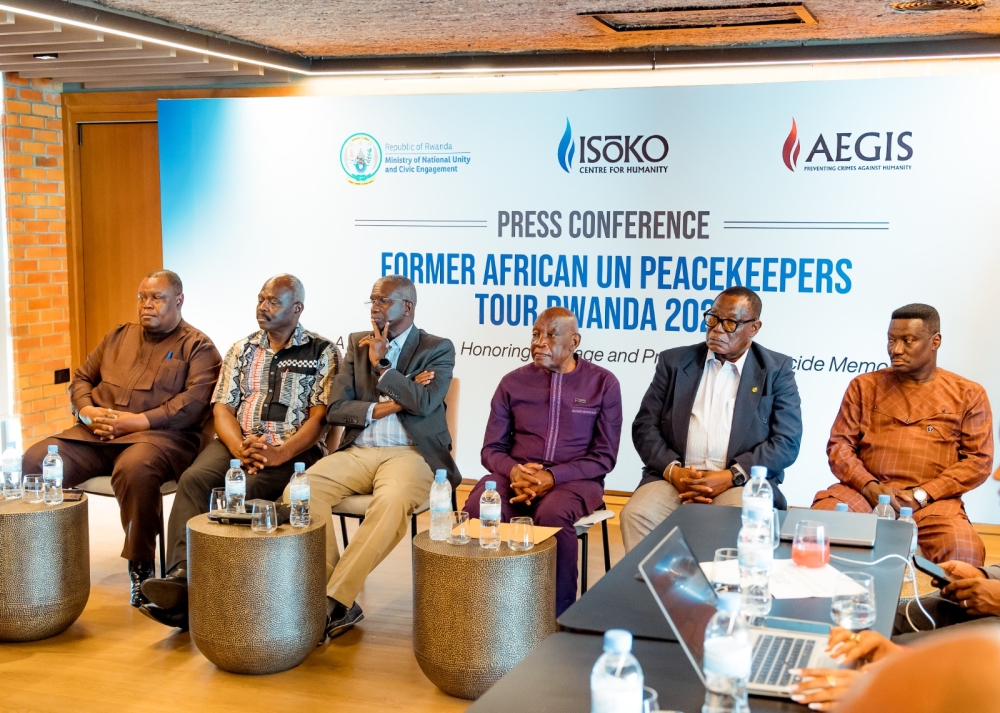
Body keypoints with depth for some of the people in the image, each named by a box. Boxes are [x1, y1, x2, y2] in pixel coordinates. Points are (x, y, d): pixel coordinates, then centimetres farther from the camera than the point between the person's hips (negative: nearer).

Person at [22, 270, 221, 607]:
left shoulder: (197, 347, 4)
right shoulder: (119, 336, 23)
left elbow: (194, 401, -11)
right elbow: (82, 378, 22)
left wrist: (135, 421, -17)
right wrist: (87, 411, -2)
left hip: (160, 435, -5)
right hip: (96, 434, 6)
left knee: (135, 468, -39)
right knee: (35, 460, -18)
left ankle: (141, 567, -23)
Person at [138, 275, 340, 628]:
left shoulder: (322, 353, 4)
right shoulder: (241, 350, 18)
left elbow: (319, 417, -5)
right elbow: (223, 408, 10)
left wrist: (279, 454, -20)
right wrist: (240, 447, -12)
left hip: (294, 449, -4)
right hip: (238, 443, 4)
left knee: (248, 490, -33)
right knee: (194, 479, -27)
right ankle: (181, 576, -38)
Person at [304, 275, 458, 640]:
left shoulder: (438, 349, 5)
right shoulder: (357, 343, 16)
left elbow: (424, 403, -12)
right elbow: (335, 410, 7)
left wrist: (382, 364, -7)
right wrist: (381, 408, -8)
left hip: (410, 453, -4)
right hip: (358, 452, 4)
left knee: (392, 501, -38)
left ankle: (334, 600, -30)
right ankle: (339, 603, -22)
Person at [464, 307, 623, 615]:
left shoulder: (603, 383, 2)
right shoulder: (513, 382, 9)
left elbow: (604, 456, -2)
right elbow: (492, 449, 9)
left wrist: (553, 477, -17)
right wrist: (513, 471, -16)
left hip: (574, 479, -2)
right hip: (516, 475, 2)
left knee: (552, 514, -37)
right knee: (477, 508, -32)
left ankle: (560, 613, -20)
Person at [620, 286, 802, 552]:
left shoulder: (777, 370, 8)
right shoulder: (674, 361, 12)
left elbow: (787, 441, -1)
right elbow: (644, 426, 8)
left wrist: (732, 476, -14)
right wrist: (673, 470, -11)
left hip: (742, 482, -1)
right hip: (675, 478, 2)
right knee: (636, 517, -29)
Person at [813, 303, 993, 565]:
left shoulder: (968, 394, 11)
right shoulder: (865, 386, 15)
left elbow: (978, 459, 3)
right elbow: (839, 445, 9)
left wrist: (922, 494, -9)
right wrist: (870, 487, -10)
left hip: (933, 500, -1)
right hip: (864, 491, 1)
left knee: (963, 551, -33)